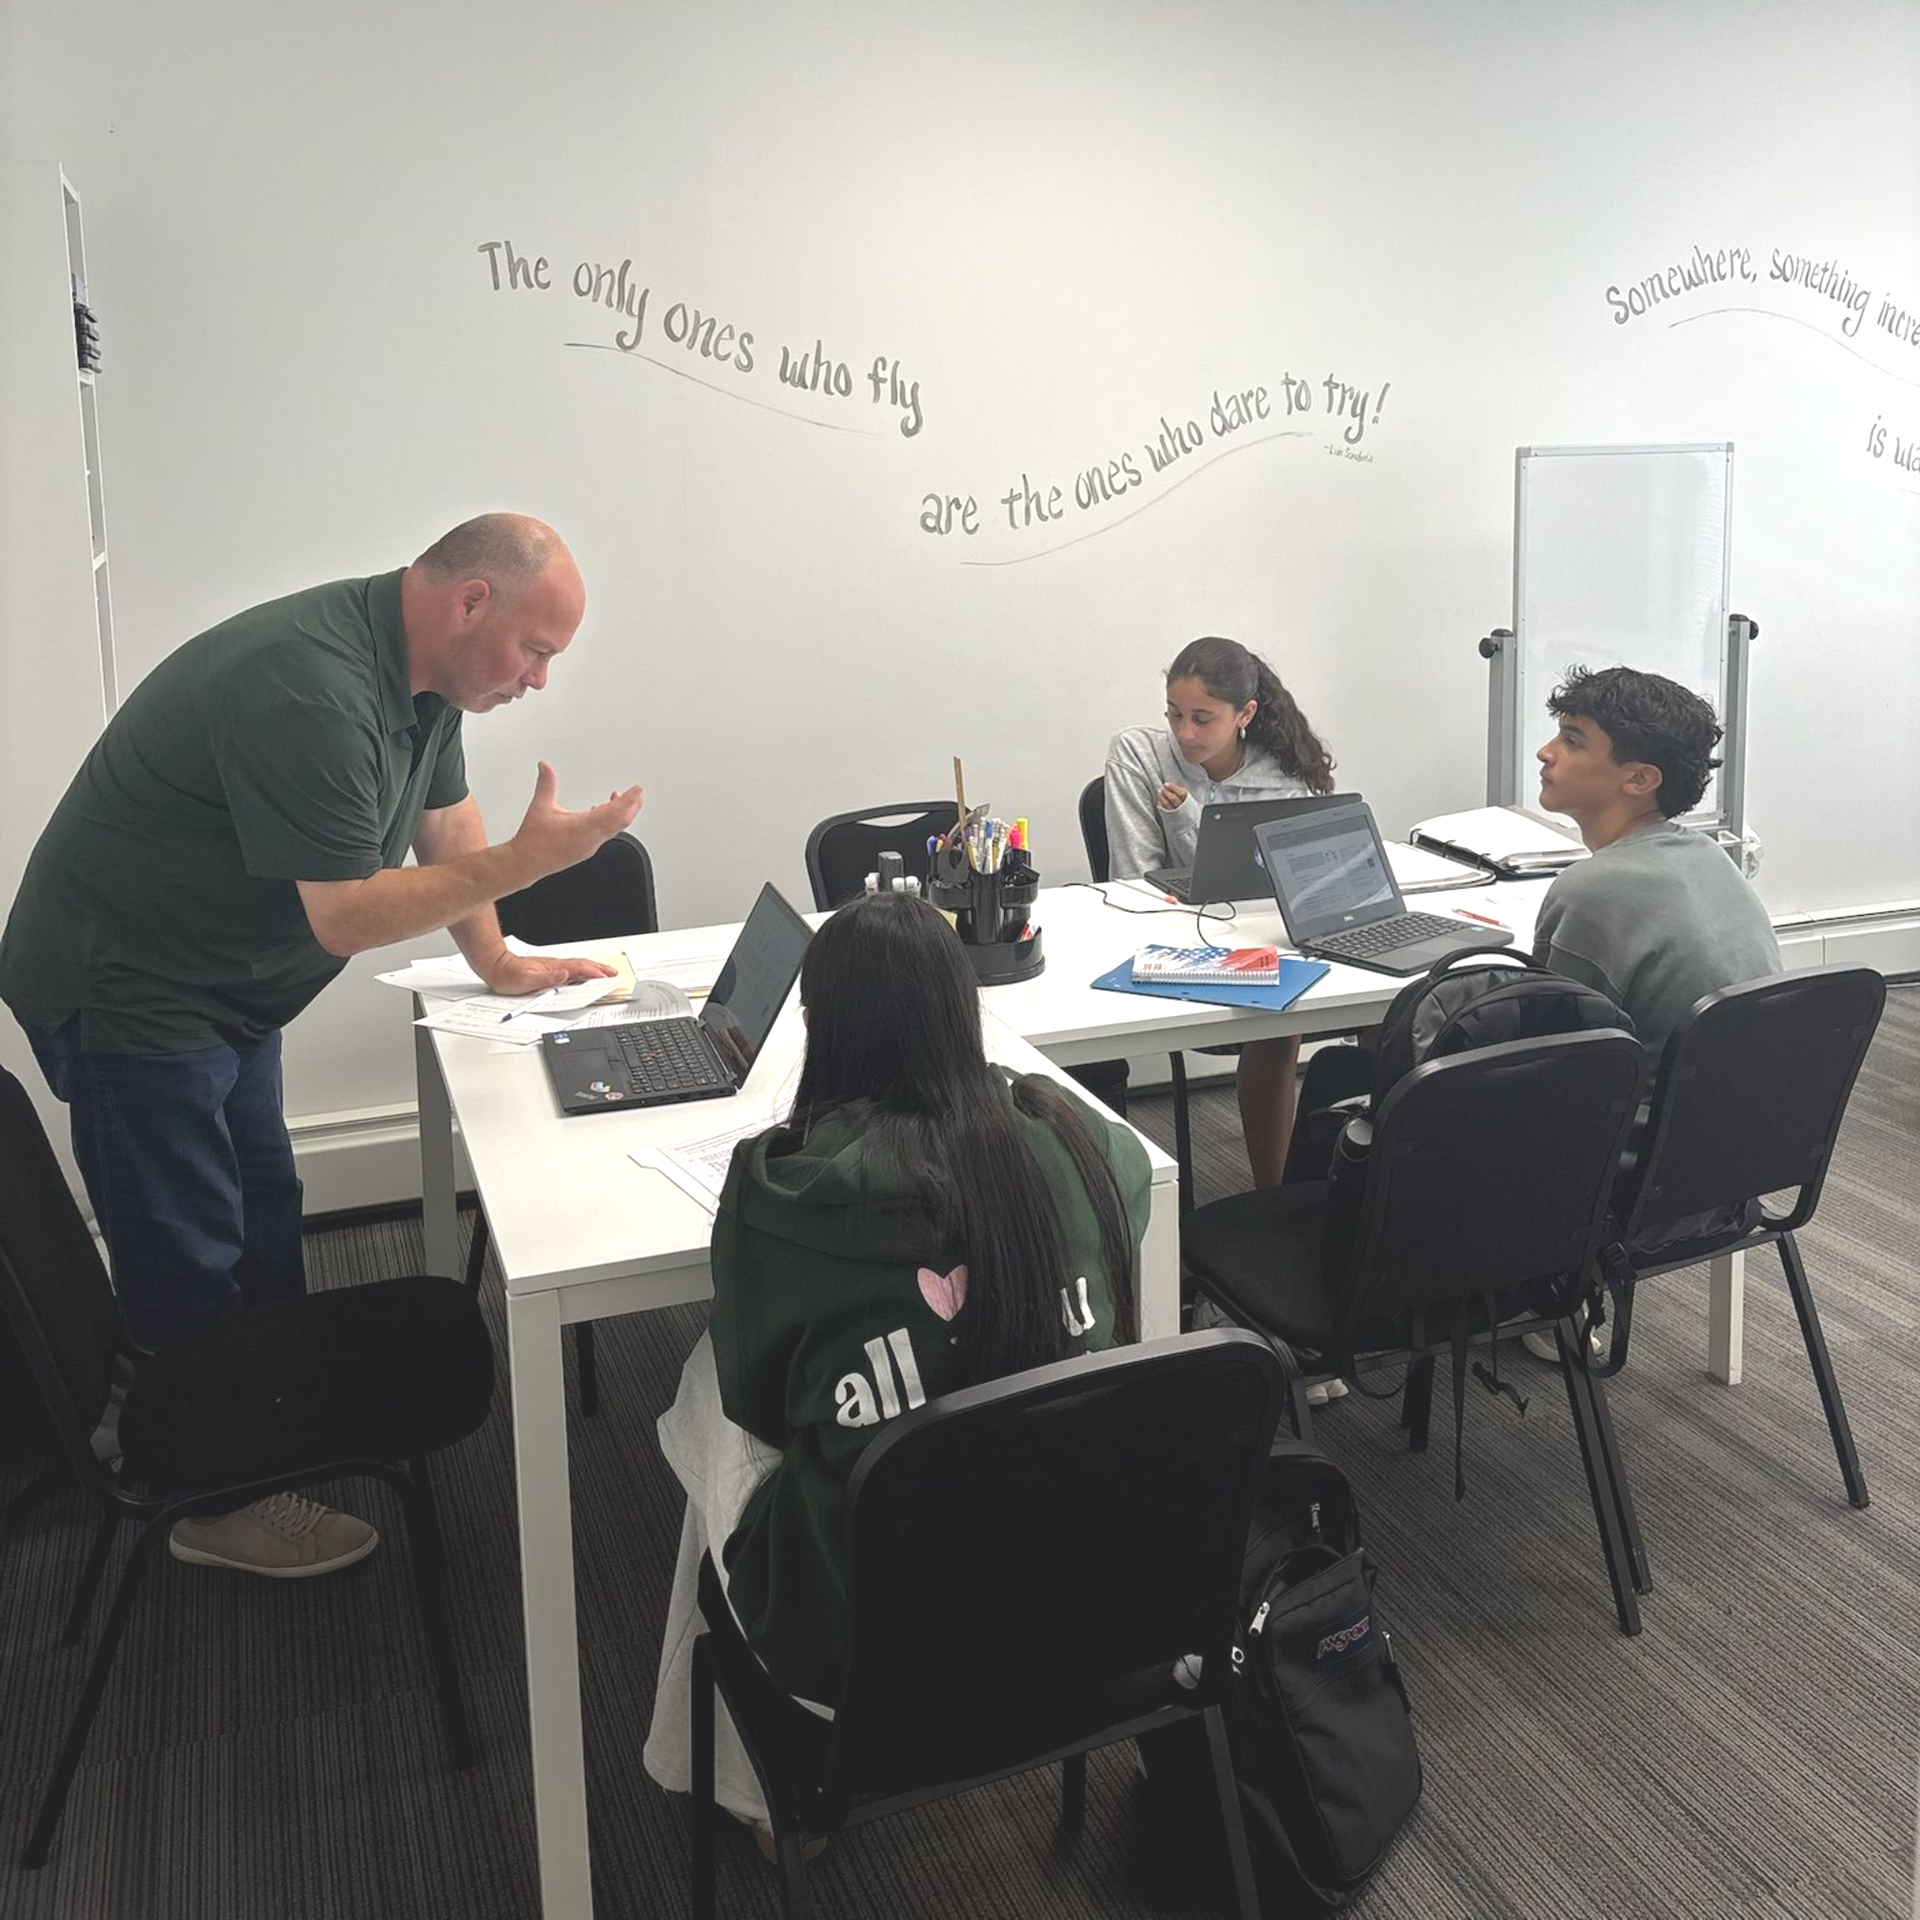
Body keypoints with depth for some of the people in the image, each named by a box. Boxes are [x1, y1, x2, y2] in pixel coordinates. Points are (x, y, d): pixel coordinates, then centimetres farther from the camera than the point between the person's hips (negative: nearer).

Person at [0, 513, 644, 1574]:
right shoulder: (309, 689, -33)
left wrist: (497, 962, 12)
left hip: (221, 991, 10)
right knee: (189, 1259, 1)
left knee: (264, 1224, 19)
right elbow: (345, 917, -31)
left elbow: (442, 819, 12)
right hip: (124, 995, -10)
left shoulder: (422, 670, -1)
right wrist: (526, 860, -29)